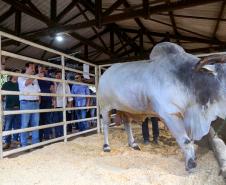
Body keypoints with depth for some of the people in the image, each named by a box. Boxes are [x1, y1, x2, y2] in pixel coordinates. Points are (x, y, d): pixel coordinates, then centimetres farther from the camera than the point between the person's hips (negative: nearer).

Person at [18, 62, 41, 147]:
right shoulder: (21, 77, 4)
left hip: (35, 103, 5)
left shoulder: (35, 79, 19)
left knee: (35, 123, 5)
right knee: (25, 124, -2)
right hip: (26, 103, -5)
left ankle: (36, 142, 12)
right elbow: (26, 83, -18)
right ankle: (24, 144, 4)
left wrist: (38, 100, 7)